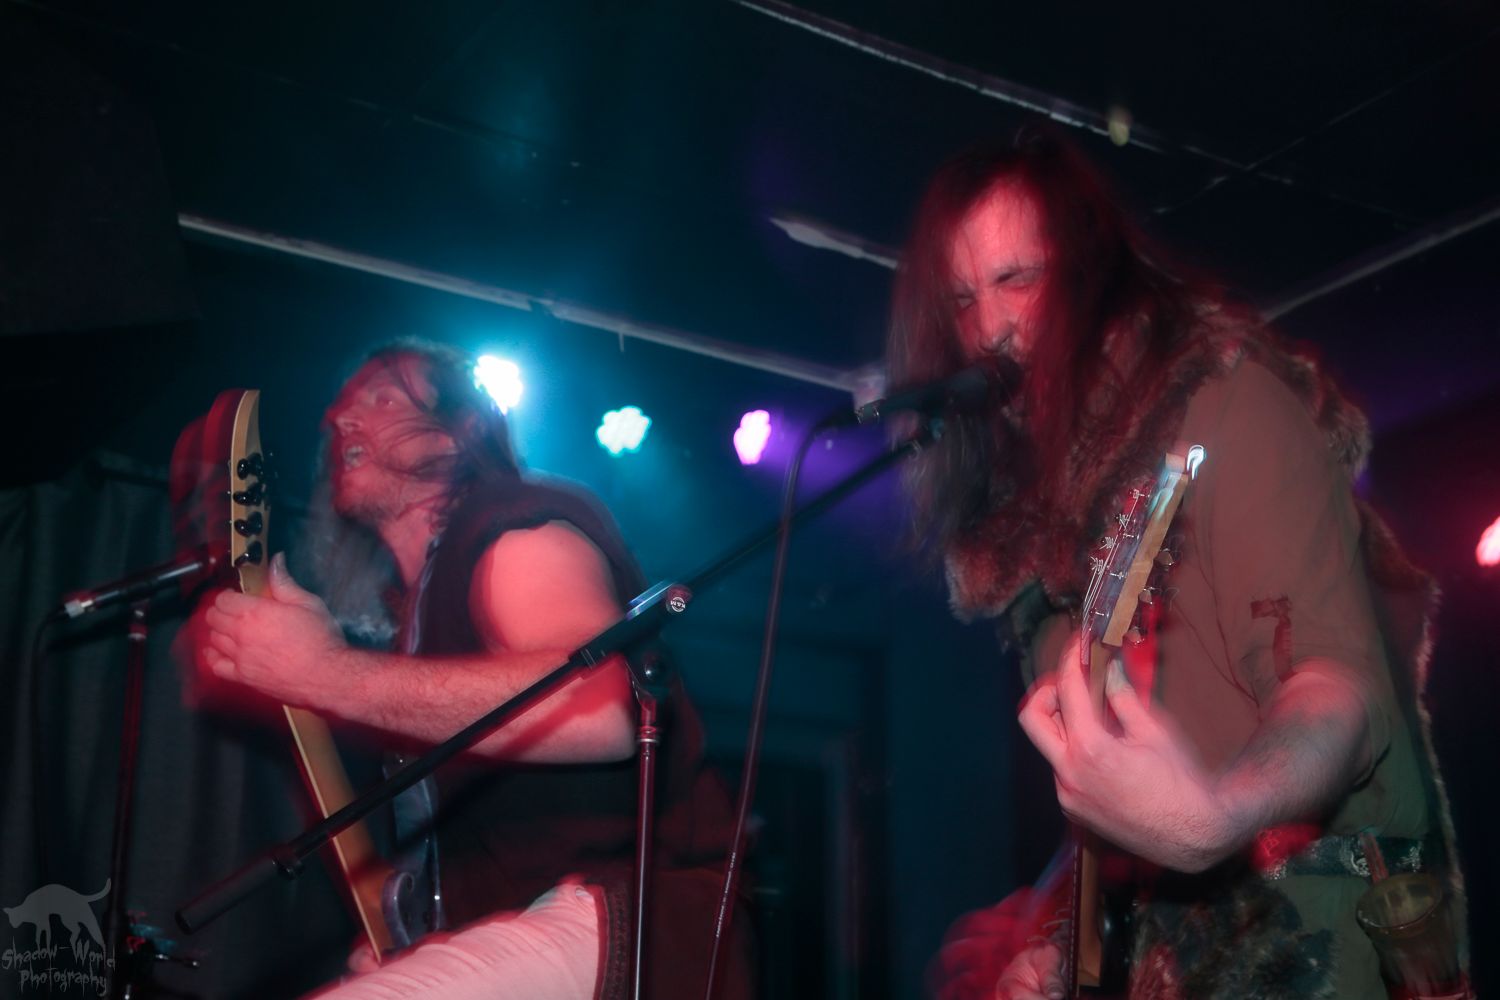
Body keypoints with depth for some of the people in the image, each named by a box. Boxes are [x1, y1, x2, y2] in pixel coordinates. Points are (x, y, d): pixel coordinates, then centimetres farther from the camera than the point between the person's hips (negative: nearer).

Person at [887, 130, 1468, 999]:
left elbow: (1346, 681, -20)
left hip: (1302, 926, -6)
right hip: (1157, 930, 7)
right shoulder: (1038, 471, 11)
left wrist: (1211, 815, -38)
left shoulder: (1225, 397, -9)